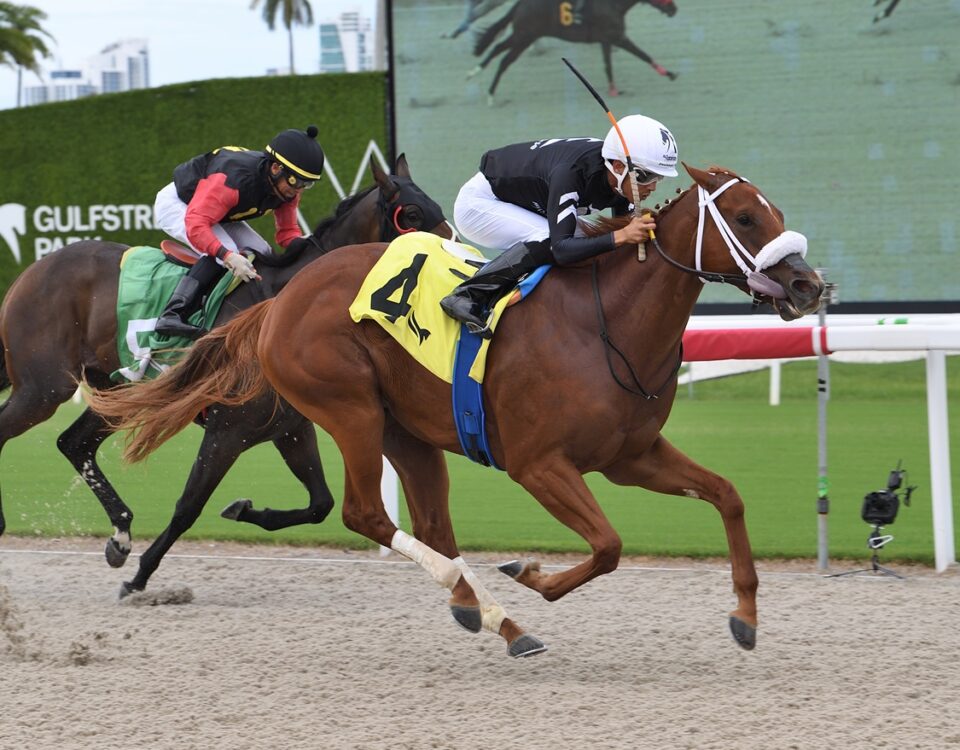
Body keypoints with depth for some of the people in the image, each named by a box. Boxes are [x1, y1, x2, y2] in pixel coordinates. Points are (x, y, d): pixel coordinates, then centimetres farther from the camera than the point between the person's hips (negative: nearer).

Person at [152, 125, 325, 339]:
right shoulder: (233, 178, -42)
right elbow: (196, 225, -47)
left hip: (218, 213, 9)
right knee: (222, 250, -31)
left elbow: (287, 232, -7)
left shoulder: (288, 189, -17)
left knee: (261, 253, -7)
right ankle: (172, 315, -35)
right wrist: (229, 257, -59)